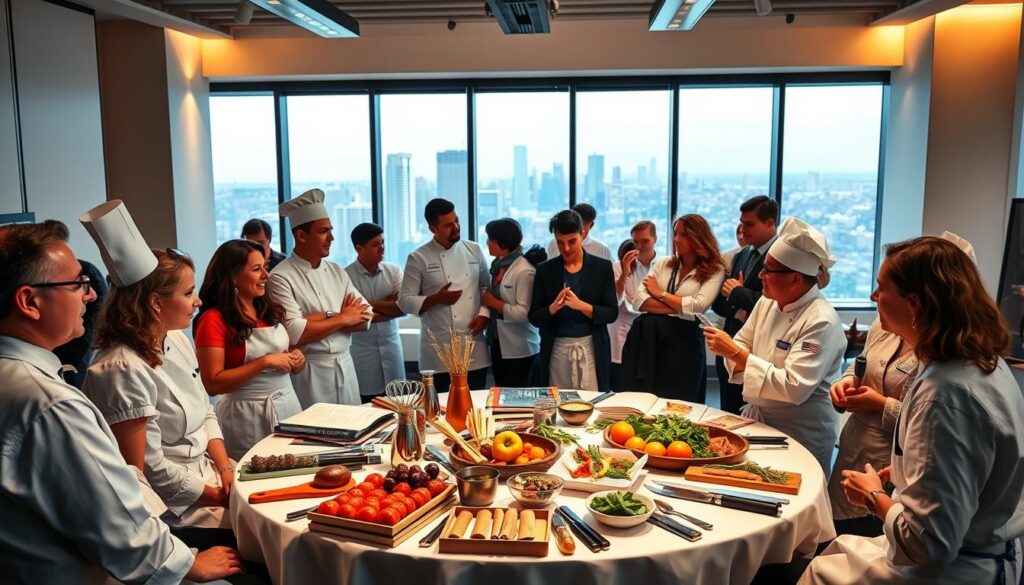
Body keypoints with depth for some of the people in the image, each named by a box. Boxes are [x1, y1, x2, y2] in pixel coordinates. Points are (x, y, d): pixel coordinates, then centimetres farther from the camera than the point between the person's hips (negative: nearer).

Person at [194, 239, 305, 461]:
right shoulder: (214, 319, -11)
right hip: (248, 415, -6)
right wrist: (265, 362, -20)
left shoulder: (271, 310, 7)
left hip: (288, 403, 6)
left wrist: (295, 360, -2)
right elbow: (212, 384, -16)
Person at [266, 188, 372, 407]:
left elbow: (365, 318, 2)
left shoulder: (336, 271, 9)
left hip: (346, 368, 6)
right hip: (310, 374, -6)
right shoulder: (280, 278, -10)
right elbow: (294, 333, -21)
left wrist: (324, 317, -13)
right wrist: (341, 319, -11)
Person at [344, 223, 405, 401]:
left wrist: (371, 304, -9)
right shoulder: (345, 276, -7)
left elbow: (403, 307, -5)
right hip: (362, 350, -3)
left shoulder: (394, 271, 4)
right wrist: (387, 305, -9)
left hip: (391, 345, 3)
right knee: (367, 406, 1)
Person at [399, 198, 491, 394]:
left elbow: (486, 287, 14)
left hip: (474, 345, 4)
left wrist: (484, 314, -3)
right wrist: (436, 299, -18)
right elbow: (405, 300, -5)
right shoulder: (419, 258, -5)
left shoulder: (474, 250, 7)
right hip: (440, 349, -3)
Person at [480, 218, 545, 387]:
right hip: (498, 343, 8)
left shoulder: (524, 271, -19)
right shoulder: (498, 265, 5)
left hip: (519, 349, -8)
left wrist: (493, 302, -16)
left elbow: (525, 313, -23)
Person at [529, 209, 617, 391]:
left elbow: (612, 313, -2)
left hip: (591, 349, -1)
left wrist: (581, 305, -18)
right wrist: (553, 308, -17)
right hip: (557, 350, 1)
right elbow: (534, 318, 3)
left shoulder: (602, 267, 2)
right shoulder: (545, 270, 5)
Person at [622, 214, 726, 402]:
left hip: (683, 341, -3)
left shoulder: (714, 271, 0)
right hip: (649, 337, 4)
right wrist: (678, 308, -10)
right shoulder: (663, 263, 11)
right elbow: (638, 300, 0)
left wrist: (661, 294, -3)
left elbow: (697, 307, -15)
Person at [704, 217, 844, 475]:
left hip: (800, 434, -7)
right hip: (757, 419, 7)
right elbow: (743, 345, 8)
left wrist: (736, 352, -28)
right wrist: (729, 348, -17)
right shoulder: (767, 303, 1)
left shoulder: (821, 322, -22)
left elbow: (794, 388, -29)